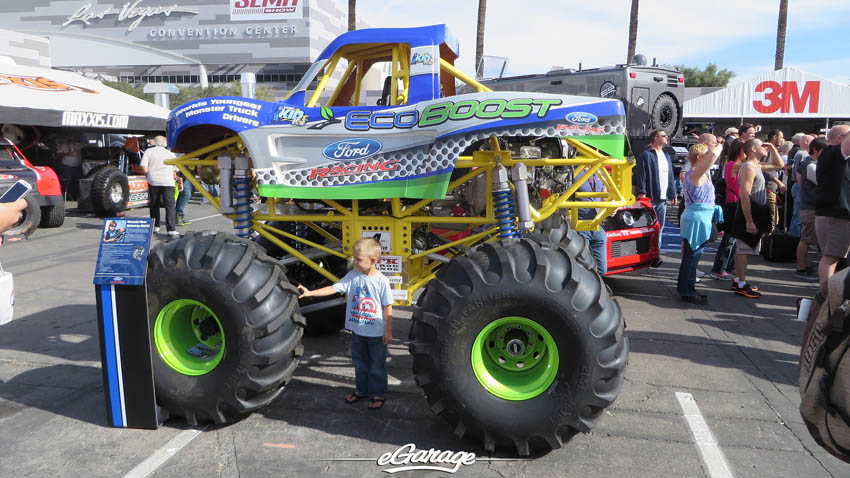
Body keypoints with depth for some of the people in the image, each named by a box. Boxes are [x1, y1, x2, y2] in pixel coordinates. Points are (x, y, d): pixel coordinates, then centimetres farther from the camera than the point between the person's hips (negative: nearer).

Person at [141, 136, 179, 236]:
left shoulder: (148, 151, 8)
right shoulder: (170, 153, 10)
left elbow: (144, 167, -2)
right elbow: (175, 170, 9)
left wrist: (149, 176, 11)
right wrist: (175, 177, 24)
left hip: (153, 182, 1)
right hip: (168, 182, -1)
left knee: (154, 205, 16)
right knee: (170, 206, -5)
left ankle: (155, 226, 22)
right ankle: (171, 229, -15)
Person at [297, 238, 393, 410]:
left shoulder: (381, 281, -16)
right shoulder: (352, 276, -3)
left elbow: (388, 308, -11)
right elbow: (333, 288, -4)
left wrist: (388, 331, -8)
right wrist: (310, 292, -13)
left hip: (377, 333, -5)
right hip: (357, 330, 5)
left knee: (377, 365, 9)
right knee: (360, 363, 20)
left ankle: (378, 394, 24)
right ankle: (361, 389, 37)